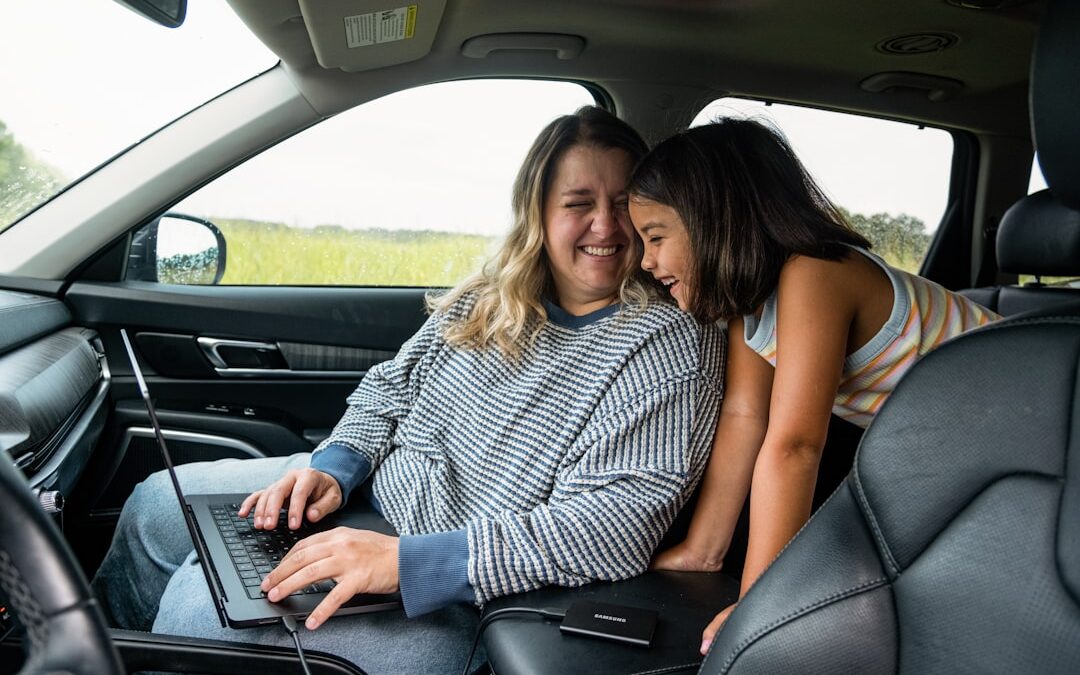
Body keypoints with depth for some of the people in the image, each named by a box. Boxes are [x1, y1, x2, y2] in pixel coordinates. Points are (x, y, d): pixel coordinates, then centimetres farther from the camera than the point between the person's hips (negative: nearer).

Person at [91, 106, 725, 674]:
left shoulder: (675, 344, -18)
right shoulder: (489, 298, 2)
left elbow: (620, 519, -28)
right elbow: (389, 389, 12)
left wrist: (406, 560, -32)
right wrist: (334, 467, -9)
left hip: (465, 597, -7)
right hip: (376, 489, 7)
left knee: (204, 604, -14)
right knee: (159, 503, 12)